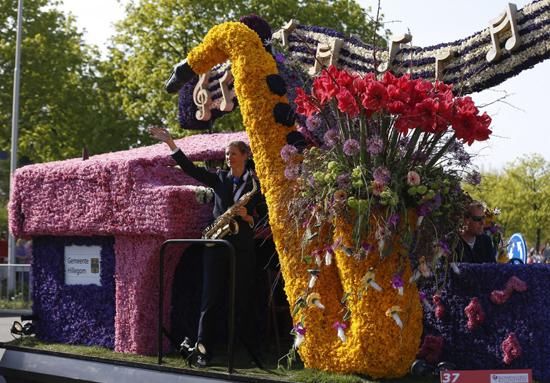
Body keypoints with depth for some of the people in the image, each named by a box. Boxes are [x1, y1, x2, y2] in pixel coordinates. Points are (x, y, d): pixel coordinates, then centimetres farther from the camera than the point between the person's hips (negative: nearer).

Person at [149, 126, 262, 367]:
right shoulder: (219, 179, 11)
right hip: (216, 244, 2)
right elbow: (190, 168, 3)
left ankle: (252, 351, 7)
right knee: (211, 298, -1)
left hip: (242, 246, -2)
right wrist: (169, 142, -4)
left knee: (243, 299, 0)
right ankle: (203, 350, 0)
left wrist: (247, 216, -19)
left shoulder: (254, 183, 4)